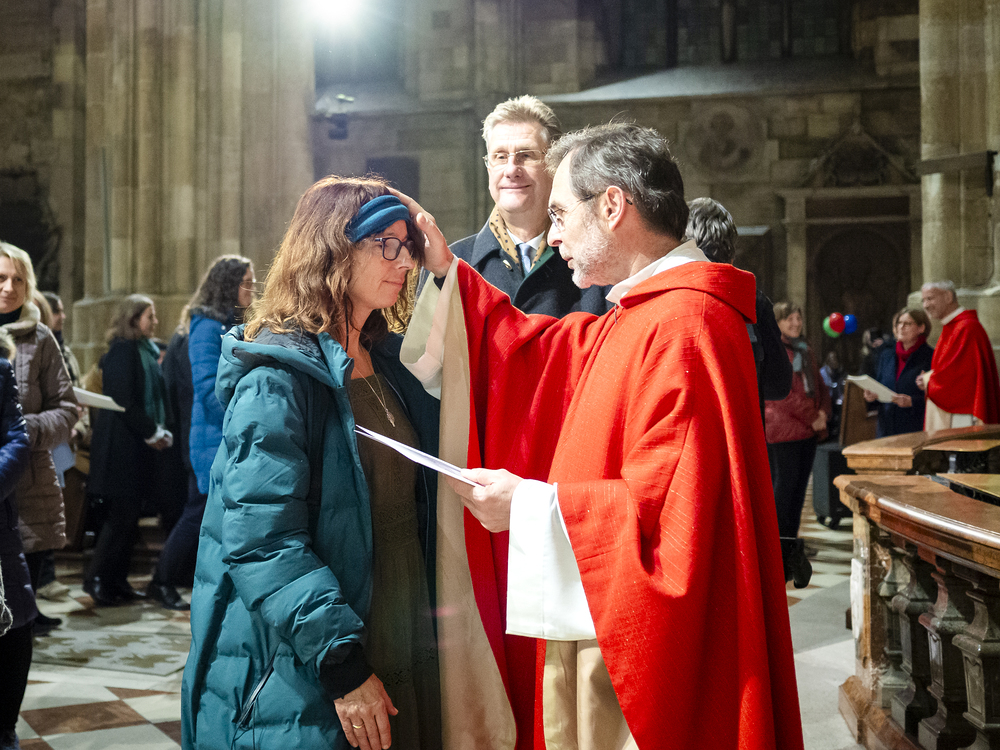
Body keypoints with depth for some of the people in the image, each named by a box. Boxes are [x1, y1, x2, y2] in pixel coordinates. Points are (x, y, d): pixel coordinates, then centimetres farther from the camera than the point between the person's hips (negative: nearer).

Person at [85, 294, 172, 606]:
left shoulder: (146, 350, 15)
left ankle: (117, 580, 15)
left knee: (129, 516, 10)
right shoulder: (123, 350, -12)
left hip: (140, 444, 9)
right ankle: (97, 579, -1)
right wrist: (152, 433, -13)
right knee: (121, 515, -8)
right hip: (121, 445, -9)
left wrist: (159, 432, 4)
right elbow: (124, 401, -18)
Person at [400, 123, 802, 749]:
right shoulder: (635, 319, 11)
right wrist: (446, 271, 21)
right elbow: (538, 349, 26)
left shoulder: (683, 327, -21)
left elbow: (665, 508, -27)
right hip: (604, 624, 10)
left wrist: (531, 505, -17)